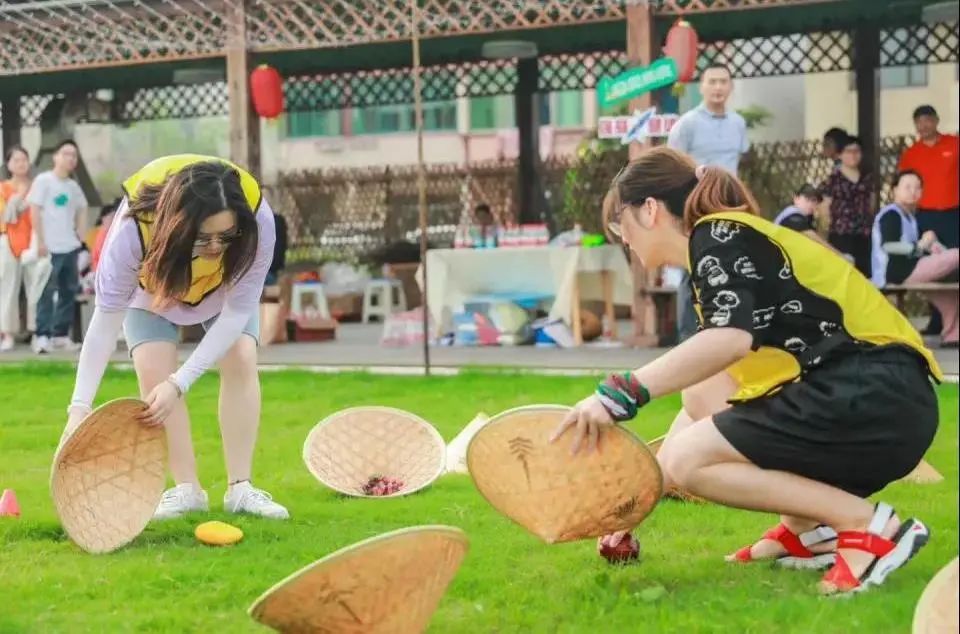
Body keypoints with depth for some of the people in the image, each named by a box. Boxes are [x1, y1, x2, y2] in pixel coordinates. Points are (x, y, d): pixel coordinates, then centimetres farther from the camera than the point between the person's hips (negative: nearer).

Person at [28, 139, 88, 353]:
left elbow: (81, 211, 27)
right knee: (47, 292, -8)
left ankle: (60, 335, 15)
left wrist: (79, 235, 14)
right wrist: (41, 241, -14)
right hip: (50, 247, -7)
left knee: (69, 291, 8)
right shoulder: (43, 180, -5)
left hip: (70, 247, 7)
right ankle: (42, 336, -7)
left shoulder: (73, 186, 13)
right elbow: (34, 211, -9)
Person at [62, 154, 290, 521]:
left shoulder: (257, 220, -41)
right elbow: (106, 316, -38)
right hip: (152, 283, -1)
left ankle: (240, 488, -10)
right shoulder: (134, 226, -44)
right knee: (153, 368, -18)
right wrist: (80, 407, -43)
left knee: (241, 359, -16)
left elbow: (237, 311, -34)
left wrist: (179, 383, -42)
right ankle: (187, 488, -10)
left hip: (226, 285, 1)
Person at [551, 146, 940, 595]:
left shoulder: (718, 234, -4)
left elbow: (731, 338, -26)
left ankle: (867, 525, -9)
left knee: (689, 460, -8)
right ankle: (808, 529, 9)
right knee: (702, 392, 18)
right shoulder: (727, 241, 24)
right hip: (852, 397, 9)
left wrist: (621, 394, -26)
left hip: (874, 399, -9)